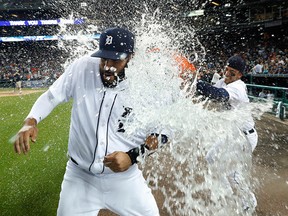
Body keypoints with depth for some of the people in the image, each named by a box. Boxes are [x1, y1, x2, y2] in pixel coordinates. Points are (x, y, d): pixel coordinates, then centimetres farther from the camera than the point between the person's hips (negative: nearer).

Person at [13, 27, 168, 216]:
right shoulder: (82, 68, -11)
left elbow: (161, 133, -6)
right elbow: (51, 96, 0)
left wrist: (132, 156, -18)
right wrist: (31, 122, -16)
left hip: (124, 177, 0)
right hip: (79, 176, 1)